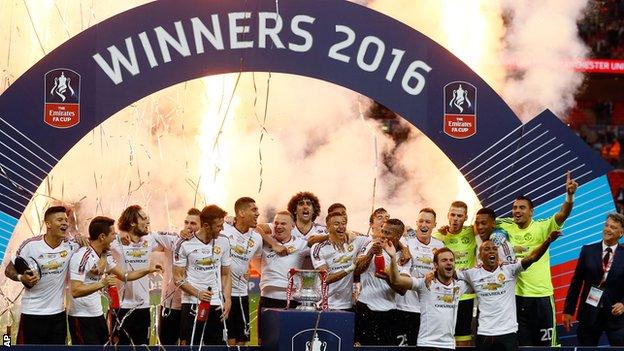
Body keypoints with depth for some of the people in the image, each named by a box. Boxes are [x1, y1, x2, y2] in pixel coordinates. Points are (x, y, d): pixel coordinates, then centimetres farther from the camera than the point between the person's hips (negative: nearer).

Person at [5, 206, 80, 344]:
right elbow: (9, 270, -1)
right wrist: (22, 278, -22)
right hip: (32, 313, -4)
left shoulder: (70, 246, -2)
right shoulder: (30, 245, -10)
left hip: (58, 313, 4)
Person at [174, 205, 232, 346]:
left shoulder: (223, 242, 5)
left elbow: (226, 275, 12)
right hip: (192, 303, -3)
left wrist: (228, 300, -1)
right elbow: (178, 278, -3)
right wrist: (197, 293, -17)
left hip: (216, 304, 3)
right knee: (188, 344, -3)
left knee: (218, 344, 2)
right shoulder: (185, 244, -6)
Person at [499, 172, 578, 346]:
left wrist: (569, 195, -39)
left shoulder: (542, 227, -7)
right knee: (522, 343, 11)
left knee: (546, 342, 2)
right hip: (515, 294, 3)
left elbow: (562, 214, -21)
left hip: (541, 294, -3)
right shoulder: (506, 227, 3)